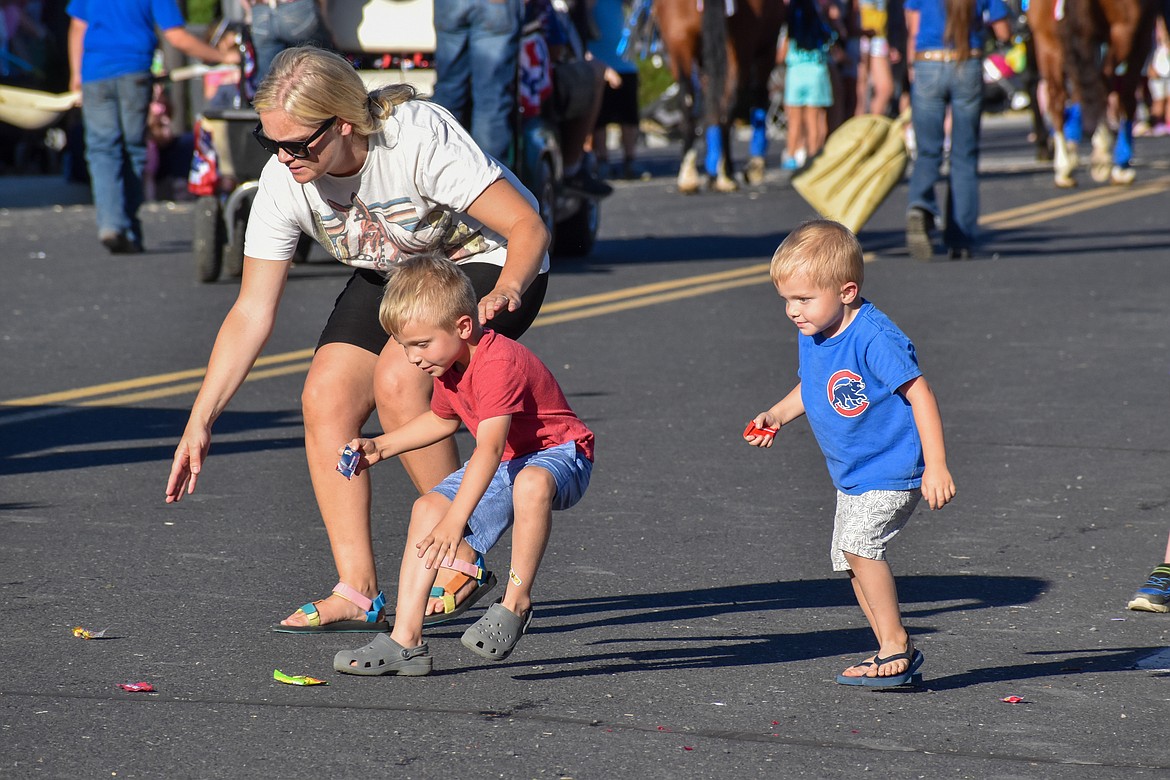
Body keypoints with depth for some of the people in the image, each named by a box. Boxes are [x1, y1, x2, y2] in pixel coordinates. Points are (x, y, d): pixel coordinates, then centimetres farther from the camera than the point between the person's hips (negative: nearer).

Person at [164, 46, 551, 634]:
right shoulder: (284, 183, -19)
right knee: (325, 398, -14)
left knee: (397, 380, -28)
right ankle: (357, 591, -11)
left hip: (486, 264, -6)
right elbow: (251, 312, -13)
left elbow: (528, 226, -31)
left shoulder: (418, 137, -35)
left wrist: (506, 290, -51)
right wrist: (200, 421, -18)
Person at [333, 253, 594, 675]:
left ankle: (516, 604, -26)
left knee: (531, 485, -42)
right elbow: (442, 419, 23)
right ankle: (405, 641, -6)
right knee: (427, 509, -3)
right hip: (503, 464, 10)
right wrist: (379, 447, 13)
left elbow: (489, 447, -38)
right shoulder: (448, 365, 2)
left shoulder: (498, 364, -30)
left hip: (560, 454, -10)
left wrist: (456, 520, -43)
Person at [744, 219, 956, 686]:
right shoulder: (811, 337, 3)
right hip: (851, 475, 10)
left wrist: (936, 467, -25)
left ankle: (895, 646, -12)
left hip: (892, 469, -10)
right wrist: (776, 416, 3)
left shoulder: (874, 338, -24)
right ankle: (895, 654, 19)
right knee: (849, 558, 9)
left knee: (859, 544, -22)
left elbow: (919, 394, -23)